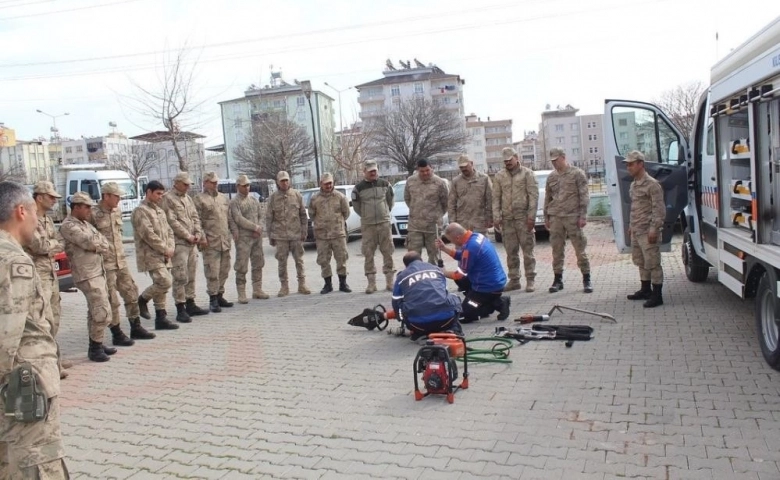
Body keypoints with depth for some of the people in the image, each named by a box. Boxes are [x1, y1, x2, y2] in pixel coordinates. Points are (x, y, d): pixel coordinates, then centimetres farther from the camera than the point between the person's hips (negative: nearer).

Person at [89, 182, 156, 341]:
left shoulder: (117, 211, 9)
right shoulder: (93, 214, -13)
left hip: (121, 261, 7)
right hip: (105, 263, -7)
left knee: (131, 293, 11)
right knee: (112, 300, 0)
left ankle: (136, 328, 22)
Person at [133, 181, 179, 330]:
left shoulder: (160, 210, 18)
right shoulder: (141, 211, -9)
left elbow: (169, 231, 17)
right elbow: (148, 234, -17)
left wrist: (170, 248, 0)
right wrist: (165, 250, -14)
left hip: (163, 255, 8)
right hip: (151, 255, -8)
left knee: (161, 285, 8)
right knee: (165, 282, -18)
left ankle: (161, 318, 13)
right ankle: (142, 299, 5)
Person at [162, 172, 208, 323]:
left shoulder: (188, 198, 17)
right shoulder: (168, 198, -7)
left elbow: (195, 217, 16)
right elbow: (172, 221, -14)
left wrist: (197, 234, 0)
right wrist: (188, 236, -13)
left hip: (191, 243, 8)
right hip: (178, 243, -8)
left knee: (191, 276, 13)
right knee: (180, 277, -7)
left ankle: (190, 305, 22)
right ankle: (180, 309, -2)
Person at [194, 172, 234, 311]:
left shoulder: (223, 198, 18)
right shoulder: (199, 199, -2)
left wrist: (230, 233, 17)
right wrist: (202, 237, -15)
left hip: (225, 241, 6)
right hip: (211, 242, -6)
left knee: (224, 270, 10)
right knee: (212, 272, -6)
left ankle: (220, 296, 22)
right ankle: (213, 299, 1)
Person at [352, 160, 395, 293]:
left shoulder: (385, 184, 4)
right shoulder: (359, 187, -1)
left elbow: (390, 201, 15)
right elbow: (356, 206, 8)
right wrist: (367, 216, 12)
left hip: (384, 223, 1)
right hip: (367, 225, -1)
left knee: (388, 252, 2)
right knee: (368, 254, 1)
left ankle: (390, 281, 10)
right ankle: (371, 282, 10)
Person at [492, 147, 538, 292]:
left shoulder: (527, 173, 1)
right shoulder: (499, 176, 11)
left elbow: (534, 195, -4)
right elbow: (496, 198, 8)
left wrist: (531, 216, -11)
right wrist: (496, 217, 0)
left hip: (523, 217, -3)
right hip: (507, 218, 3)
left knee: (528, 250, -1)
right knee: (511, 251, 7)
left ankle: (530, 280, 5)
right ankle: (514, 280, 15)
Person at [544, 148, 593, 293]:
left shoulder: (577, 174, -1)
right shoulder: (551, 177, 13)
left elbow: (584, 196, -3)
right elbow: (547, 198, 18)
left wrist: (583, 216, -10)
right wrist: (546, 217, 13)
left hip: (573, 217, -4)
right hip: (555, 217, 4)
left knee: (580, 248, -1)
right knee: (557, 250, 6)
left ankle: (586, 279, 8)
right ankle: (558, 279, 14)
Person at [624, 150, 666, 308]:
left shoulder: (652, 184, -12)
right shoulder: (633, 185, 15)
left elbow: (659, 209, -15)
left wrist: (654, 229, -20)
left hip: (647, 232, -9)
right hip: (636, 231, 9)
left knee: (652, 263, -5)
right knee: (641, 262, 16)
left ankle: (657, 296, 1)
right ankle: (645, 290, 27)